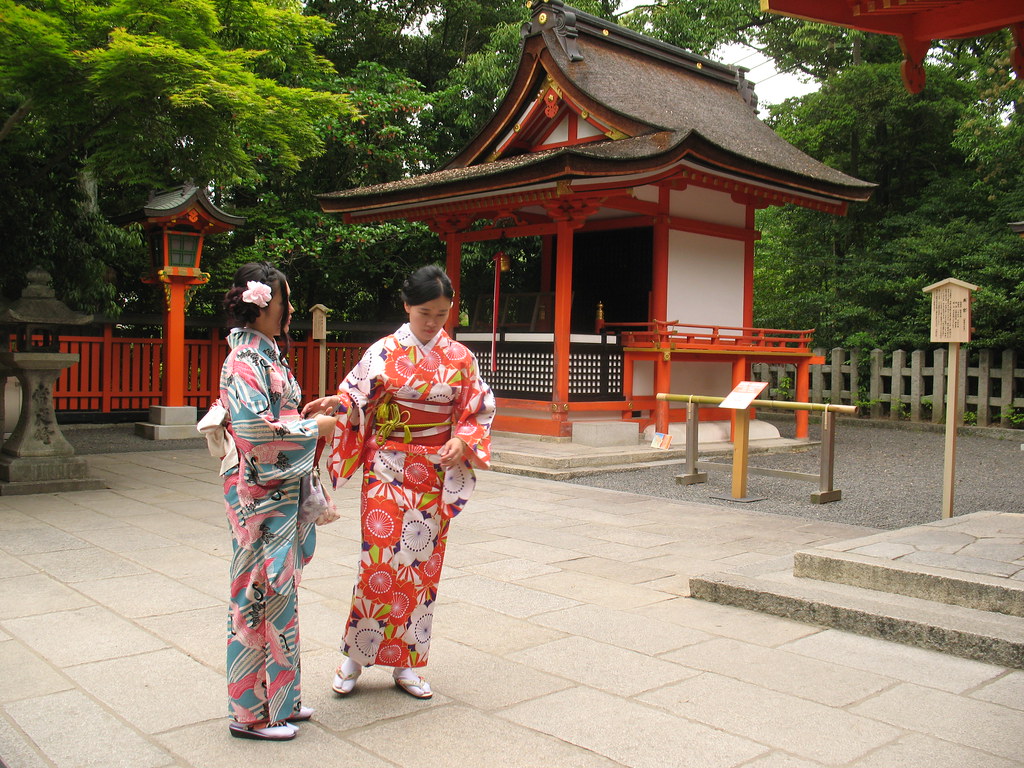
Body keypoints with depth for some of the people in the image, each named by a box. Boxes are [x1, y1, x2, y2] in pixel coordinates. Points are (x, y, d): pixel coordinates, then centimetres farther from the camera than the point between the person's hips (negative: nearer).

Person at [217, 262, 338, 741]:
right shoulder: (245, 359, -15)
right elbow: (253, 427, -24)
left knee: (278, 590, 15)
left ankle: (278, 698, 27)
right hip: (259, 493, -10)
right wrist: (312, 428, -14)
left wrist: (309, 416, 7)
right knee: (262, 594, -1)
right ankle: (251, 712, 12)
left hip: (282, 490, 10)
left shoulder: (268, 353, 14)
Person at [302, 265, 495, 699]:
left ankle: (405, 662, 19)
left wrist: (462, 440, -12)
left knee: (423, 564, 6)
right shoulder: (384, 352, -1)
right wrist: (333, 403, -24)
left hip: (434, 473, 2)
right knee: (381, 559, -6)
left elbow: (478, 412, 7)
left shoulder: (459, 358, 4)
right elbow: (356, 402, -2)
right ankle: (355, 656, 13)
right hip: (386, 469, -2)